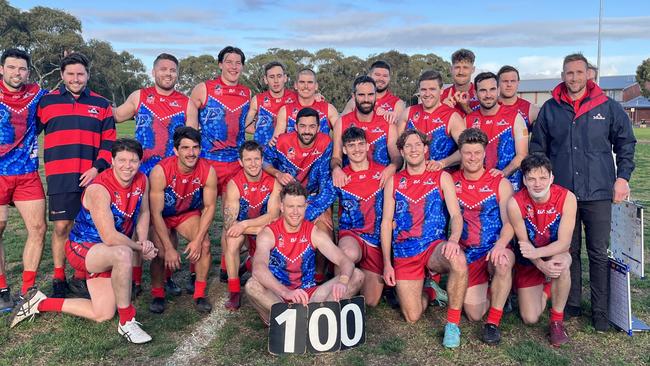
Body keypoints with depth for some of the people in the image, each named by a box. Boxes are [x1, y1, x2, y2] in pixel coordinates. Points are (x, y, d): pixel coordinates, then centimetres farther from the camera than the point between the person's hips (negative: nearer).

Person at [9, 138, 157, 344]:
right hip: (82, 248, -8)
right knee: (123, 254, -41)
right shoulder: (99, 189, -26)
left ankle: (41, 303, 22)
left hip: (104, 252, 8)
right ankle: (127, 322, -25)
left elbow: (143, 213, 9)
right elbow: (110, 238, -30)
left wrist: (143, 241, -8)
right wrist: (140, 248, -18)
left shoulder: (141, 181, -6)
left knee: (102, 315, 5)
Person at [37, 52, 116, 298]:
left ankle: (81, 278, 16)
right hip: (59, 176, -1)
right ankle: (58, 279, 14)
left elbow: (109, 142, 6)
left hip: (91, 176, 1)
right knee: (61, 226, 0)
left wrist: (97, 167, -6)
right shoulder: (46, 101, 9)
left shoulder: (101, 105, 10)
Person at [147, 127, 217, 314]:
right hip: (162, 216, -2)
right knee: (161, 252, -23)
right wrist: (169, 248, -28)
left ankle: (199, 294, -2)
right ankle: (157, 294, 5)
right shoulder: (160, 171, -31)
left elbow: (210, 207, -12)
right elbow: (156, 213, -26)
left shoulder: (208, 171, -23)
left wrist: (197, 239, -21)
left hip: (189, 214, 2)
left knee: (204, 244, -21)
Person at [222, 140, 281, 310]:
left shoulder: (273, 182, -16)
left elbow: (273, 216, -21)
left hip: (266, 227, 4)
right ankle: (234, 292, -23)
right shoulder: (234, 184, -20)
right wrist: (262, 229, -33)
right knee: (232, 237, -29)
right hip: (241, 228, -3)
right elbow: (229, 223, -25)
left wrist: (245, 224, -33)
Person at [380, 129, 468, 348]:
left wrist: (453, 239, -29)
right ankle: (429, 293, 30)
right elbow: (386, 222, 6)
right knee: (412, 317, -6)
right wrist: (387, 263, 0)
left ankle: (453, 323, -17)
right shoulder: (394, 182, 8)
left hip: (434, 246, -1)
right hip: (404, 254, 2)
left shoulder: (441, 178, 4)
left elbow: (456, 215, -6)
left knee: (458, 259, -38)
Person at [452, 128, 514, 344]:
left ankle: (493, 323, -20)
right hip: (466, 254, 2)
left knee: (503, 262, -39)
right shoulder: (451, 182, 3)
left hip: (494, 250, -2)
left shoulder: (500, 184, -2)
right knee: (474, 315, -1)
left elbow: (509, 221, -10)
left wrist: (500, 245, -28)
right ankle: (492, 291, 35)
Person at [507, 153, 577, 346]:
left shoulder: (566, 198, -22)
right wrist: (541, 266, -32)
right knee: (530, 318, -5)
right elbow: (524, 243, -15)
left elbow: (564, 243, -24)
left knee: (561, 262, -39)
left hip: (556, 254, 0)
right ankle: (545, 291, 31)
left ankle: (557, 320, -15)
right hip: (528, 263, 1)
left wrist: (536, 252, -40)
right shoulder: (515, 203, -22)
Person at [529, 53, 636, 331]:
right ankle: (572, 304, 22)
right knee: (568, 251, 9)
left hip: (598, 193, -1)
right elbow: (537, 147, 12)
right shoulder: (550, 109, 6)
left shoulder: (608, 107, 3)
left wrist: (623, 176, 1)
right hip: (561, 192, 1)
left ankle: (600, 310, 15)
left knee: (599, 253, 4)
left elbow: (626, 143, 10)